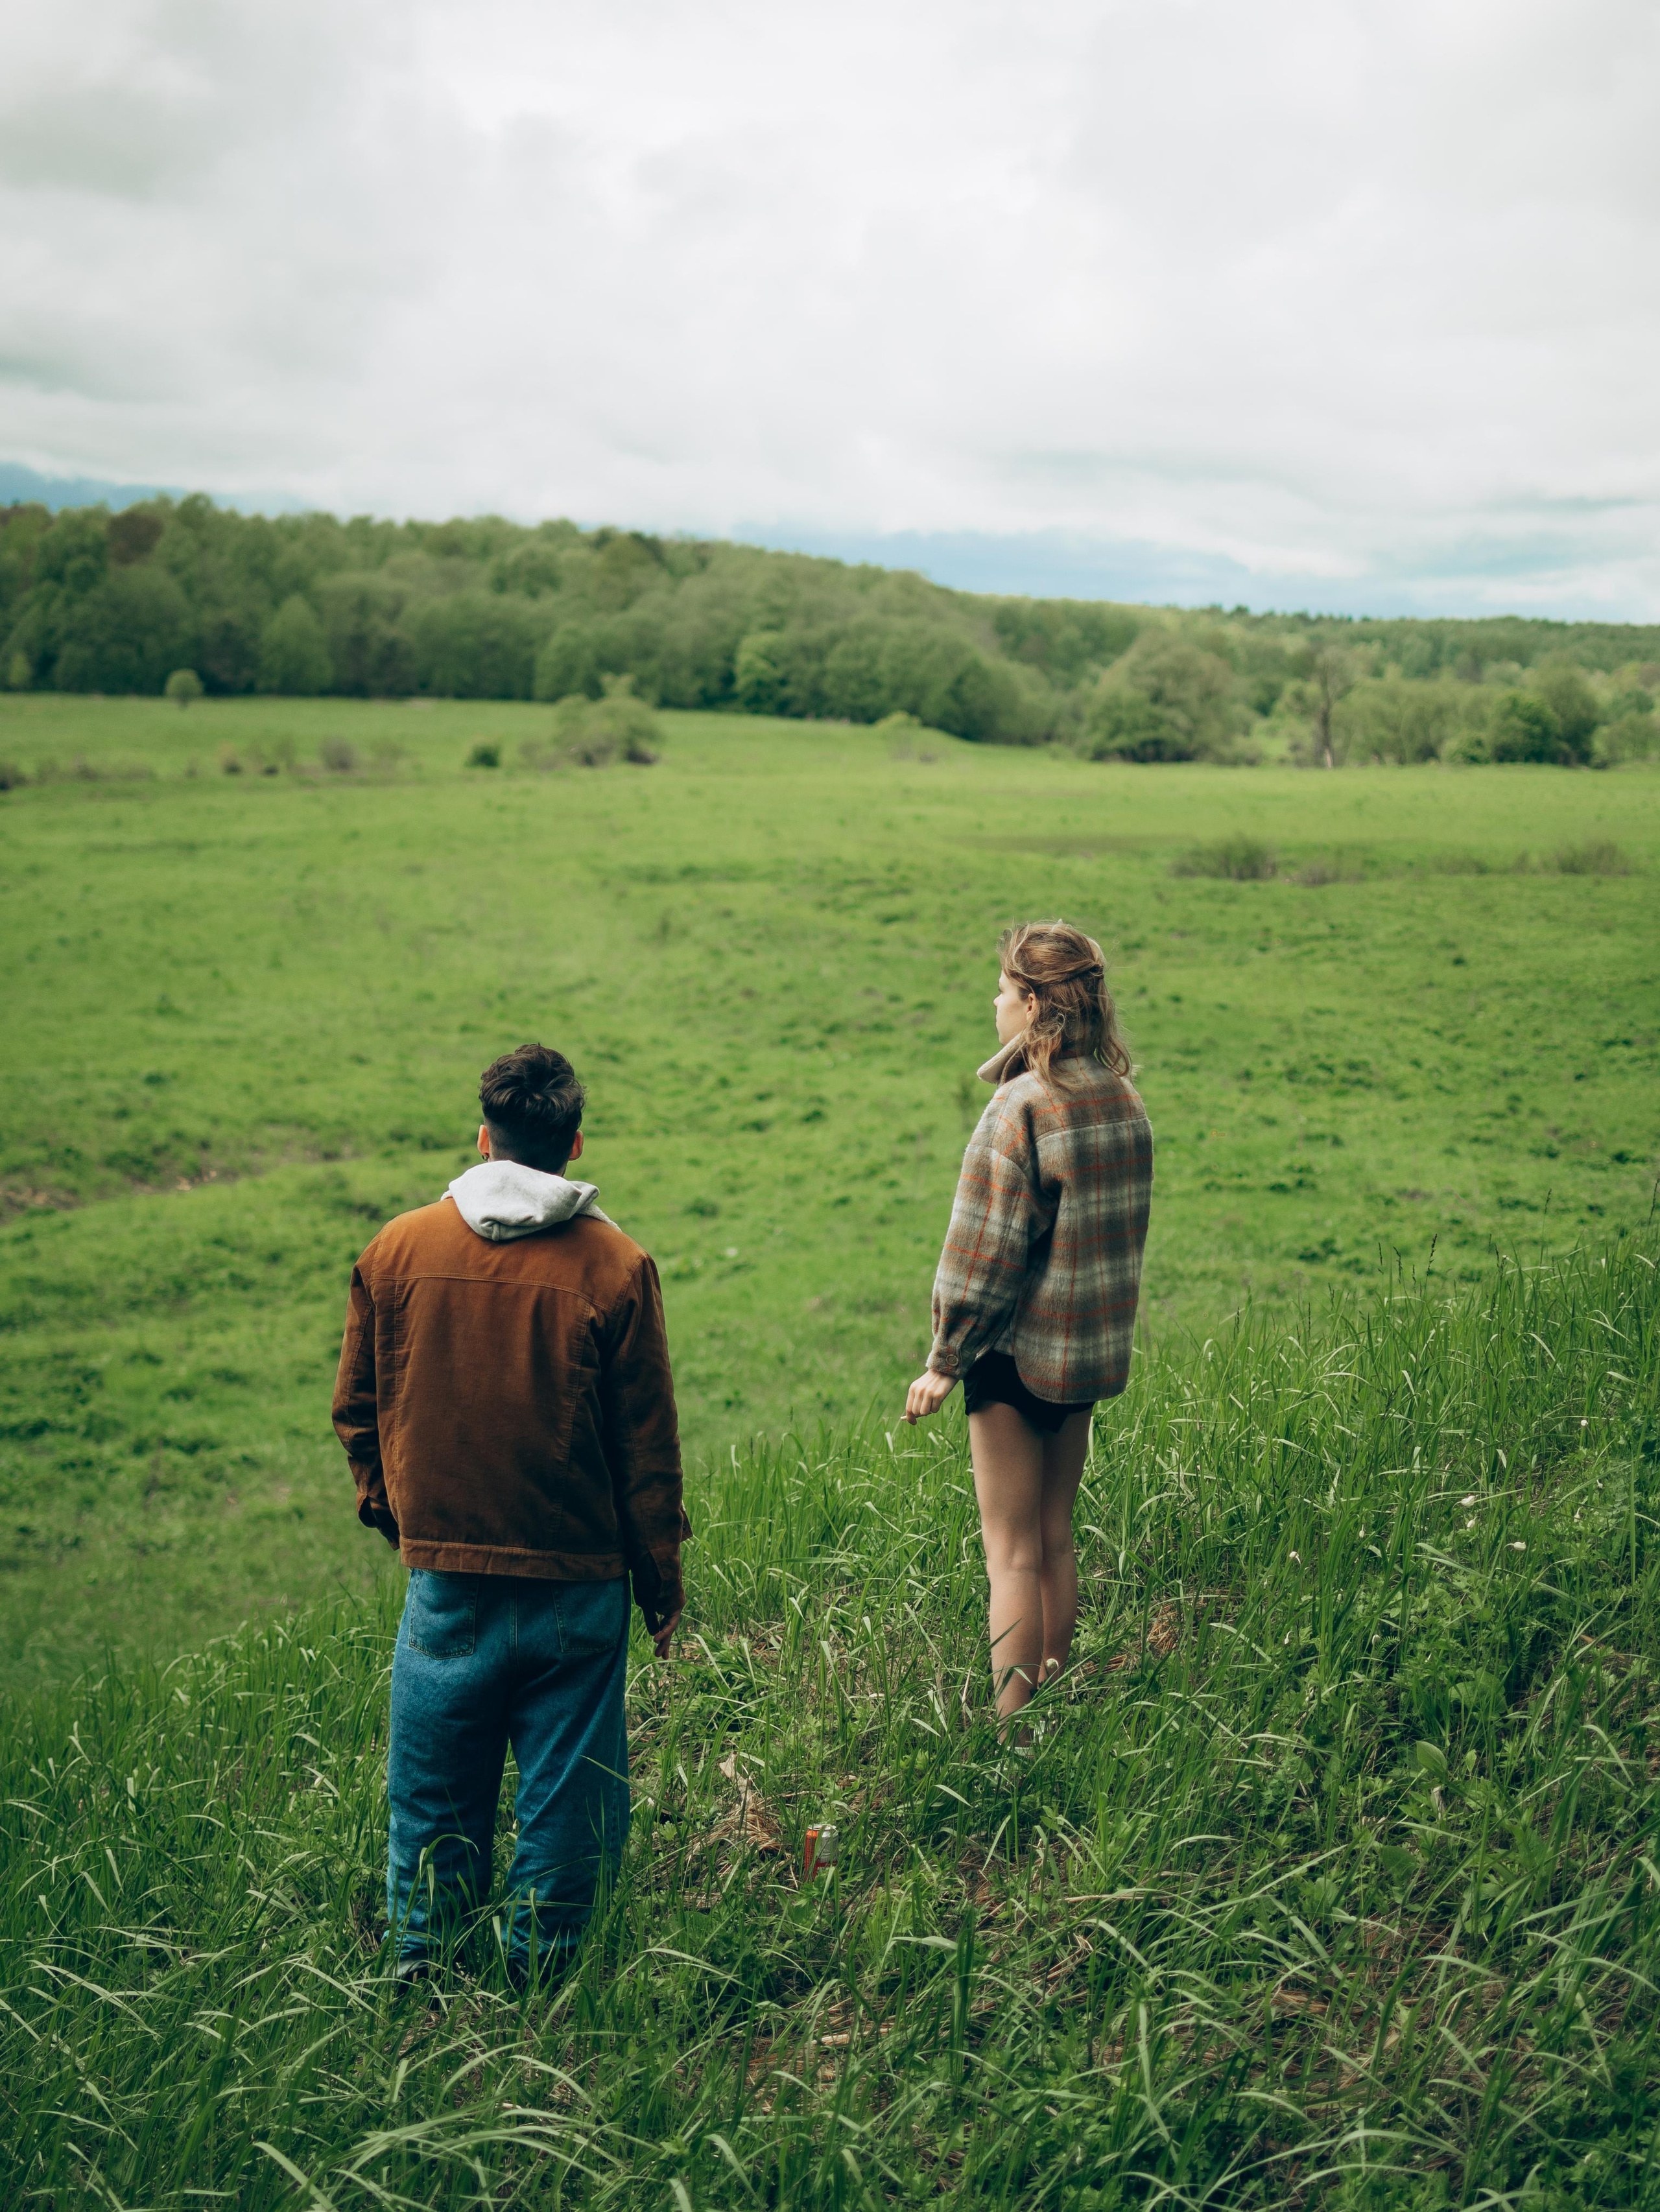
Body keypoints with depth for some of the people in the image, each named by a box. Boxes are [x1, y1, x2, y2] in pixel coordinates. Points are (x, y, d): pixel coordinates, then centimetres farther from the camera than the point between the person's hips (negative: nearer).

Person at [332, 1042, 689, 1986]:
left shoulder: (398, 1250, -3)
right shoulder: (616, 1267, -10)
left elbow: (358, 1408, 8)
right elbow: (648, 1448, -5)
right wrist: (664, 1587, 4)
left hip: (445, 1575, 2)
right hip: (576, 1584, -2)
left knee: (435, 1783, 17)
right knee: (564, 1787, 13)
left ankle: (421, 1956, 30)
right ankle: (540, 1960, 23)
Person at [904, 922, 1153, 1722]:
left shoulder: (1021, 1111, -19)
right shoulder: (1123, 1099, 4)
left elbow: (989, 1252, -17)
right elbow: (1118, 1229, 9)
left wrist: (944, 1360, -9)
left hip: (1018, 1353, -7)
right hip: (1091, 1349, 7)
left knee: (1011, 1552, 2)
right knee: (1056, 1540, 18)